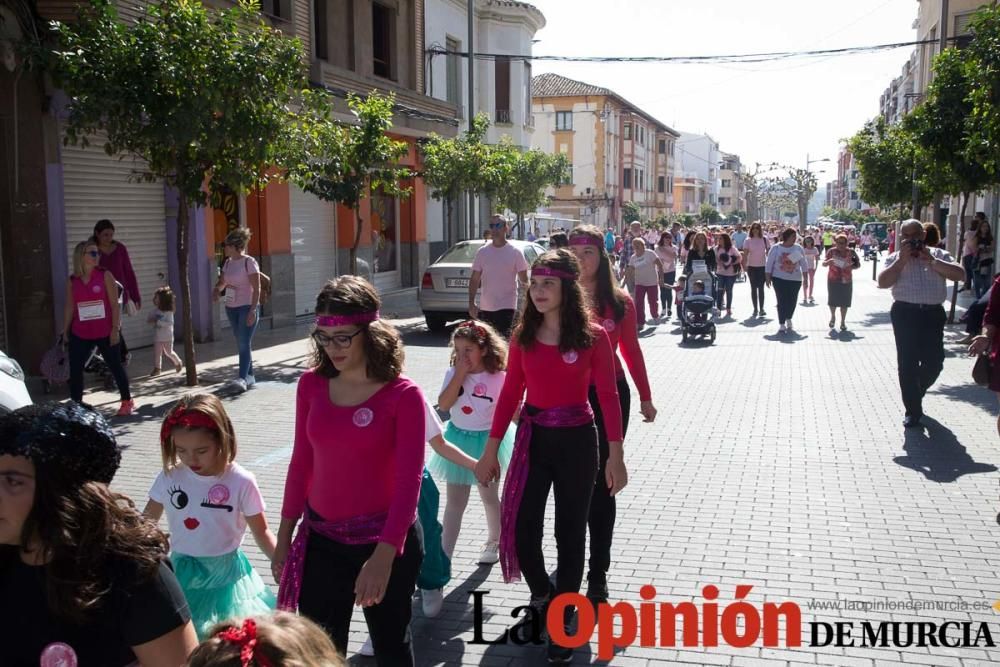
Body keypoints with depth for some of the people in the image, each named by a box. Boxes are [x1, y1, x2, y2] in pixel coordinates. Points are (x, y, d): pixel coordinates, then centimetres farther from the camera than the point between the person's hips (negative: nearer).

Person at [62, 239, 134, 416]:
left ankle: (127, 401, 19)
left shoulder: (105, 275, -3)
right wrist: (65, 332, 9)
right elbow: (69, 308, 9)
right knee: (75, 369, 1)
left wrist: (115, 329, -11)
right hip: (80, 334, 3)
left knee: (115, 365, 6)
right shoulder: (72, 281, 4)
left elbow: (115, 304, -6)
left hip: (105, 333, -2)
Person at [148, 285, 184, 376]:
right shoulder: (155, 310, 2)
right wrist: (152, 320, -16)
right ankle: (156, 368, 9)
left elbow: (170, 323, -24)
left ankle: (178, 363, 31)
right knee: (157, 352, 2)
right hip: (157, 337, 5)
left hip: (167, 337, -5)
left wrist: (159, 322, -30)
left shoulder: (168, 312, -15)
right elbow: (148, 319, 6)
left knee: (169, 352, 8)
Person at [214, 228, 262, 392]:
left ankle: (242, 378, -16)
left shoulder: (249, 262, -12)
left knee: (244, 343, -13)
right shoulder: (228, 262, 10)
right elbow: (222, 282, 22)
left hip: (247, 308, -8)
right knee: (241, 344, 11)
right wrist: (217, 290, -2)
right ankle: (250, 376, 20)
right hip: (231, 308, 8)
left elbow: (256, 289, -15)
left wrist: (253, 310, -21)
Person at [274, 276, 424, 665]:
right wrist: (284, 535, 10)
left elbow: (408, 482, -18)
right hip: (321, 540, 4)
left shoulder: (403, 395, -15)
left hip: (385, 541, -3)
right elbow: (301, 462, 7)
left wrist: (384, 556, -26)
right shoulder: (311, 385, -2)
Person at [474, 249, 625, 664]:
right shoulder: (523, 335, 0)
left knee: (570, 532, 9)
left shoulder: (592, 336, -9)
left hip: (577, 441, -3)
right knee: (521, 529, 3)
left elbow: (607, 396, -7)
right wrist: (491, 450, 4)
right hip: (532, 438, 3)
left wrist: (616, 455, -8)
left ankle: (562, 622, 25)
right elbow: (510, 394, 4)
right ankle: (541, 595, 34)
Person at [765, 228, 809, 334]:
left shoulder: (798, 248, 3)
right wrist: (768, 277, -4)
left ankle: (788, 320, 33)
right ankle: (782, 325, 7)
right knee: (782, 302, -2)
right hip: (779, 279, -2)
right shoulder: (775, 248, -4)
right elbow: (769, 264, -1)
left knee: (792, 301, 5)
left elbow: (803, 263, 6)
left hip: (795, 279, 2)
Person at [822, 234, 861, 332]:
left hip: (846, 280, 0)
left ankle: (843, 322, 12)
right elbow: (823, 264, -4)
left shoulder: (850, 252, -2)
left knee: (844, 302, 1)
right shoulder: (832, 251, -4)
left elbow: (858, 264, 6)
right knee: (832, 300, 5)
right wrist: (828, 262, -27)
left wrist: (852, 267, -16)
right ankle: (833, 317, 32)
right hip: (833, 280, 0)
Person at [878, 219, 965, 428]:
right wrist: (902, 260, -10)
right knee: (907, 364, -1)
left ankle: (917, 392, 35)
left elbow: (960, 274, -3)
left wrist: (931, 261, -10)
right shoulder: (895, 258, 8)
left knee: (934, 363, 6)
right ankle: (912, 409, 8)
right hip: (906, 313, -1)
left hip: (933, 313, 2)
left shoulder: (939, 255, 11)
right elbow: (883, 282, -6)